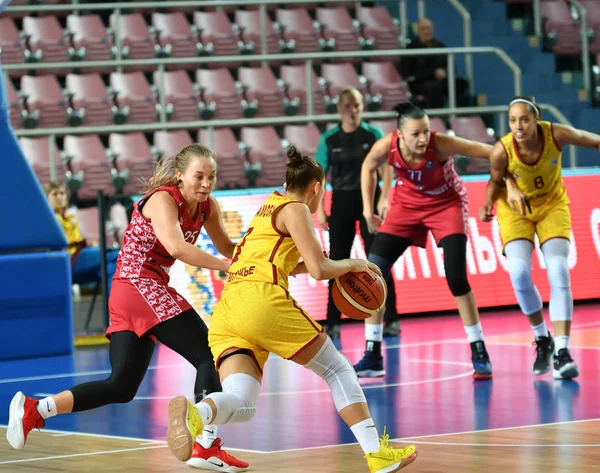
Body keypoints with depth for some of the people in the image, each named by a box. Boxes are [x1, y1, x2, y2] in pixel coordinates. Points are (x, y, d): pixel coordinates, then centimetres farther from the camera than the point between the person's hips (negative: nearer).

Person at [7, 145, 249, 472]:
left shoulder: (207, 207, 11)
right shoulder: (163, 200, -13)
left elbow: (227, 248, 22)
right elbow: (176, 247, -30)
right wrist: (226, 266, -30)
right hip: (141, 287, -9)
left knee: (121, 386, 4)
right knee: (211, 355, -10)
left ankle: (34, 410, -3)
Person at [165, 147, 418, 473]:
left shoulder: (270, 206, 30)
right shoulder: (295, 210, 5)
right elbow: (319, 270, -3)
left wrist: (309, 264, 38)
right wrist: (351, 264, 15)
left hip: (225, 310, 7)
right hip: (262, 302, -7)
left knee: (241, 405, -9)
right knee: (337, 369, 11)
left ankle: (196, 414, -41)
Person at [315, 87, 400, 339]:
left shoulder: (374, 134, -1)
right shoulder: (329, 139, 2)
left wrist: (383, 199, -15)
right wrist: (320, 210, -2)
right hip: (341, 202, 2)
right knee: (337, 262, 3)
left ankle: (391, 319, 3)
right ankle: (332, 323, 7)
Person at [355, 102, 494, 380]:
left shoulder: (440, 144, -32)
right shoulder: (387, 146, -24)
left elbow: (490, 152, -31)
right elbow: (369, 168, 0)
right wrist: (368, 211, 1)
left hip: (446, 204, -3)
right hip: (407, 205, 3)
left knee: (456, 277, -17)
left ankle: (479, 353, -2)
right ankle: (372, 357, 4)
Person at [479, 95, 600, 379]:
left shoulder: (557, 135, -28)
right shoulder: (502, 151, -28)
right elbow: (495, 181, -9)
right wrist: (488, 204, -25)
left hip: (552, 206, 1)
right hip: (516, 210, -1)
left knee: (559, 274, -14)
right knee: (519, 274, -17)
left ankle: (561, 351, -13)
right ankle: (542, 338, 8)